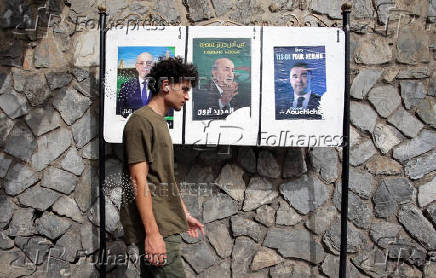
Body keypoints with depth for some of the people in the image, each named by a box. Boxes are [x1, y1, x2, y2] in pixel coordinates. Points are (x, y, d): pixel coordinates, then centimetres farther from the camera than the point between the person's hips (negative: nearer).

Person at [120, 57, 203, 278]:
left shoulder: (160, 122, 18)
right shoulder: (141, 121, -12)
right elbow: (139, 181, -18)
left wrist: (184, 214, 22)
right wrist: (152, 233, -21)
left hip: (166, 225, 9)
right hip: (155, 229, -9)